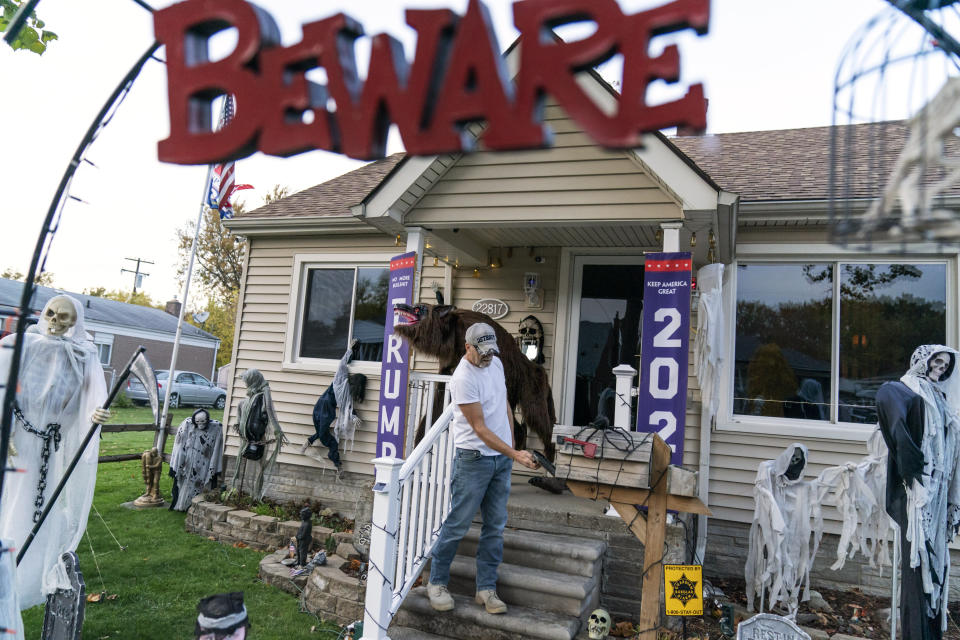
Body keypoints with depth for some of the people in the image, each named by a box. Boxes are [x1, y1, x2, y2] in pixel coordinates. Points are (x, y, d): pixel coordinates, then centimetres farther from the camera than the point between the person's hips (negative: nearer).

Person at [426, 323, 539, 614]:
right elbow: (480, 428, -21)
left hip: (502, 458, 7)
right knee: (457, 523, 2)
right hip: (474, 459, -7)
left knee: (495, 526, 10)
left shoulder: (496, 363, 5)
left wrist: (512, 445, 14)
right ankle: (437, 582, 20)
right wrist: (515, 455, -26)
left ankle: (486, 588, 20)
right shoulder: (463, 379, -20)